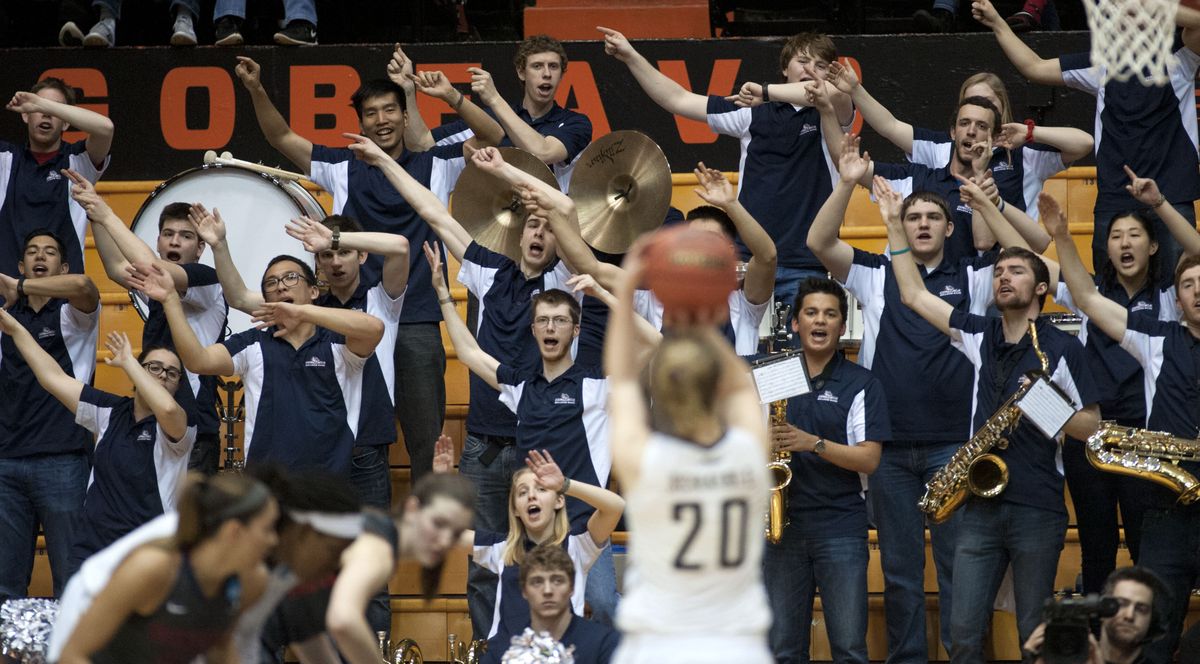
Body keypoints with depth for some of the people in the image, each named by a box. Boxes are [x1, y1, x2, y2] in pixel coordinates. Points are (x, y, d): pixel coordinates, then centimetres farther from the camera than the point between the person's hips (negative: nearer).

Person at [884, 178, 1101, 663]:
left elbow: (1090, 425, 0)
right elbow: (914, 295, 14)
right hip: (980, 505, 4)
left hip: (1037, 509, -4)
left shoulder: (1063, 348, -1)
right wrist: (894, 225, 11)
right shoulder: (981, 336, 11)